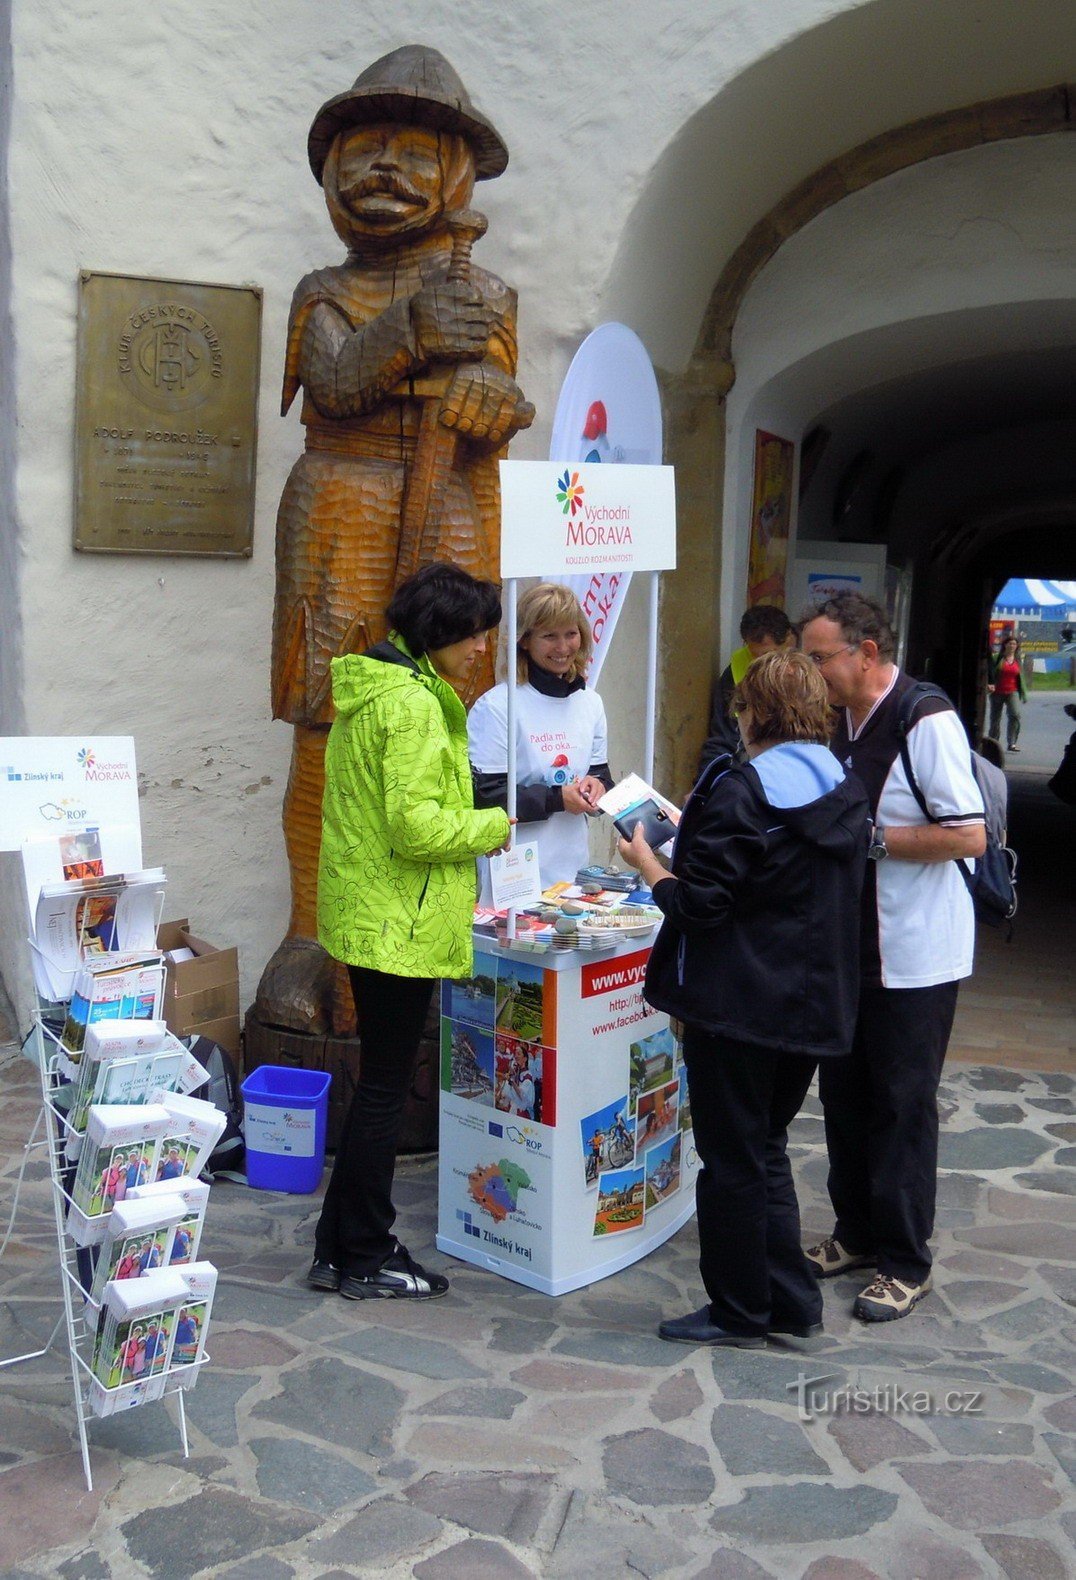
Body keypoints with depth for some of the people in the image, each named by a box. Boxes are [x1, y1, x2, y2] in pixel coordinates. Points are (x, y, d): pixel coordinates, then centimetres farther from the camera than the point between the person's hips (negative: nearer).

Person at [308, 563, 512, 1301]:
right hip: (399, 923, -10)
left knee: (379, 1080, 18)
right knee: (386, 1087, 2)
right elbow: (417, 825, -24)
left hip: (365, 914, 10)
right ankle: (366, 1261, 16)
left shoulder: (368, 687, 13)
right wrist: (496, 826, -10)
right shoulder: (413, 705, -19)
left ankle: (340, 1247, 28)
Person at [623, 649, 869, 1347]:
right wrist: (689, 835, 18)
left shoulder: (742, 791, -18)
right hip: (815, 1006, 8)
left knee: (732, 1159, 7)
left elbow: (700, 903, -20)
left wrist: (648, 864, -1)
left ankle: (740, 1313, 19)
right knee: (767, 1149, 21)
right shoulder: (847, 792, 6)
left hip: (740, 1006, -8)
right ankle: (792, 1303, 25)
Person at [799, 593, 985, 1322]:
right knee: (843, 1092, 16)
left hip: (913, 954, -8)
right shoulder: (841, 722, 8)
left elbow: (970, 835, -22)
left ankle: (905, 1262, 17)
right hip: (849, 946, 8)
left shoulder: (928, 723, -18)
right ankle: (857, 1233, 32)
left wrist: (868, 836, -23)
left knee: (901, 1105, 2)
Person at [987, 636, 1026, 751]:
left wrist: (1023, 694, 15)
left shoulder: (1018, 660, 11)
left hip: (1012, 692, 1)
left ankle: (1011, 743, -18)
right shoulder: (996, 658, 0)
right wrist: (989, 684, -19)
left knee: (1015, 715, -19)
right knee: (995, 719, 6)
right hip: (997, 693, -1)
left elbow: (1021, 678, 16)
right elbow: (989, 673, -2)